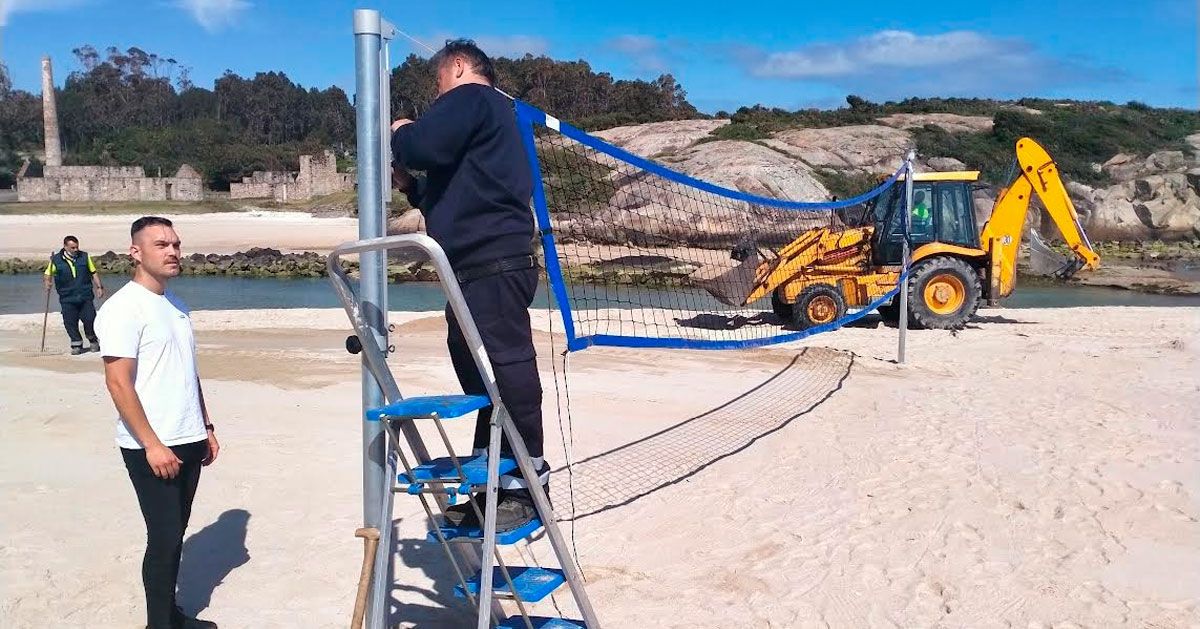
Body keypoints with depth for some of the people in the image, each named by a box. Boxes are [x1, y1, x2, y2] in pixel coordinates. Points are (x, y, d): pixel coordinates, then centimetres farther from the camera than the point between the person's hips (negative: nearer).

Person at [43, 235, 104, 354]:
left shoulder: (84, 256, 6)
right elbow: (47, 274, 7)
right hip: (67, 299, 0)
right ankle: (76, 345, 15)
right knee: (70, 323, -1)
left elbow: (93, 273, 14)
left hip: (86, 296, 0)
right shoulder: (56, 260, 1)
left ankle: (93, 341, 20)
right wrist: (46, 284, -14)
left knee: (90, 319, -4)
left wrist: (99, 287, 7)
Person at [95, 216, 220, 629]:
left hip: (188, 441, 8)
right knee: (164, 537, -2)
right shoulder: (124, 307, -13)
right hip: (151, 448, -7)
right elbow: (118, 383, -17)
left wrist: (206, 428, 18)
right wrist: (152, 444, -19)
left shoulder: (175, 305, 13)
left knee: (175, 532, 15)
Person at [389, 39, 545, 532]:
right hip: (482, 265, 11)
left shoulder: (470, 98, -2)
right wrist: (410, 185, 23)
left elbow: (421, 147, -17)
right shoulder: (491, 113, 30)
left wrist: (399, 134, 5)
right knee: (483, 372, 12)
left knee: (506, 369, -9)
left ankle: (529, 482, -3)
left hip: (493, 264, -11)